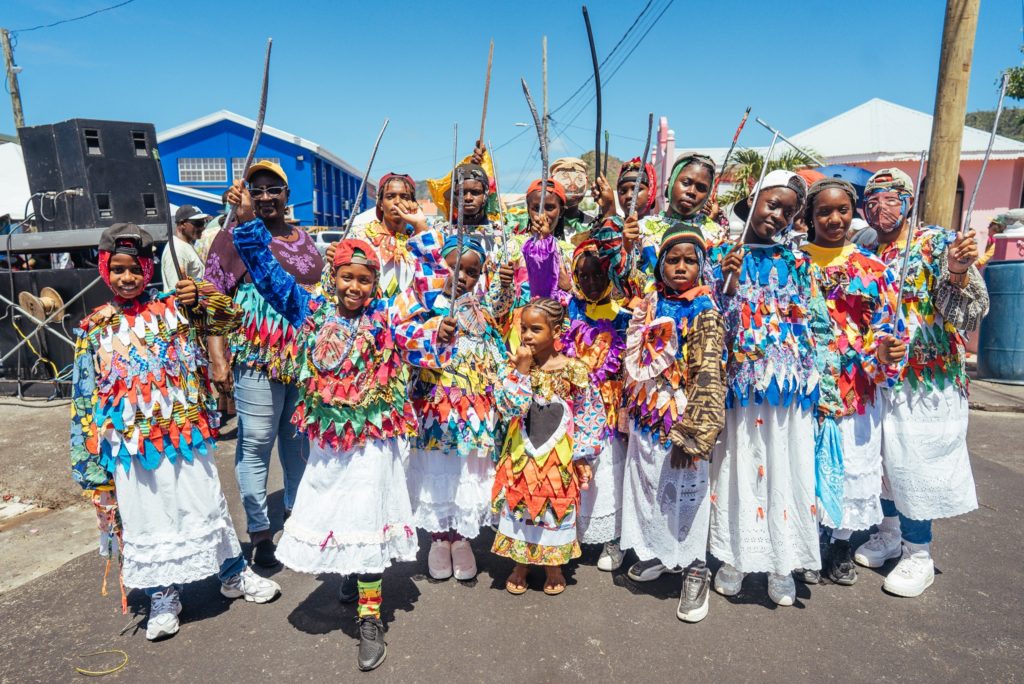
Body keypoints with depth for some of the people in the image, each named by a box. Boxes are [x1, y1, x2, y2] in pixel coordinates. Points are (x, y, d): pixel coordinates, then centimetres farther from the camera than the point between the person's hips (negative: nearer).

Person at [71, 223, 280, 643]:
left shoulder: (172, 308, -1)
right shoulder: (95, 328, 1)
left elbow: (230, 319, 0)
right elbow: (86, 395, 4)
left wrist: (200, 298, -20)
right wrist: (90, 456, 3)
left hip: (185, 433, 0)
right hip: (132, 443, 1)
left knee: (205, 506, 12)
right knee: (147, 519, 11)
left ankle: (234, 575, 32)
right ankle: (163, 596, 31)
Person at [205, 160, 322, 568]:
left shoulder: (304, 239, 15)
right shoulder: (232, 237, -1)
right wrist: (217, 359, -14)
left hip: (307, 357, 5)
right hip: (257, 357, -5)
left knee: (300, 437, 15)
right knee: (256, 443, 0)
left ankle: (297, 509, 33)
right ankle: (259, 530, 13)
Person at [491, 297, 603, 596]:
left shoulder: (573, 369, -11)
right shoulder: (519, 363, -4)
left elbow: (591, 412, -4)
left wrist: (583, 455, -3)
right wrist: (522, 370, -20)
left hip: (558, 454, -2)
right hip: (522, 453, 2)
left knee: (556, 505, 11)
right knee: (519, 504, 10)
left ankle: (554, 565, 33)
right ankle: (521, 562, 32)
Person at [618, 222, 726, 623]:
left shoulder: (704, 312, -12)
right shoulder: (650, 303, 5)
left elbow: (708, 376, -17)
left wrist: (691, 434, -21)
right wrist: (632, 407, 15)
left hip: (680, 416, -6)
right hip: (646, 413, 6)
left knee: (686, 490, 6)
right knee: (646, 484, 17)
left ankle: (694, 568, 24)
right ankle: (656, 552, 39)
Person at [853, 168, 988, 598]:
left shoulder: (938, 243, -8)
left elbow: (971, 314, -17)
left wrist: (958, 273, -33)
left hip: (927, 378, -5)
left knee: (916, 461, 1)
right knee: (881, 457, 15)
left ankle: (918, 554, 18)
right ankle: (890, 534, 34)